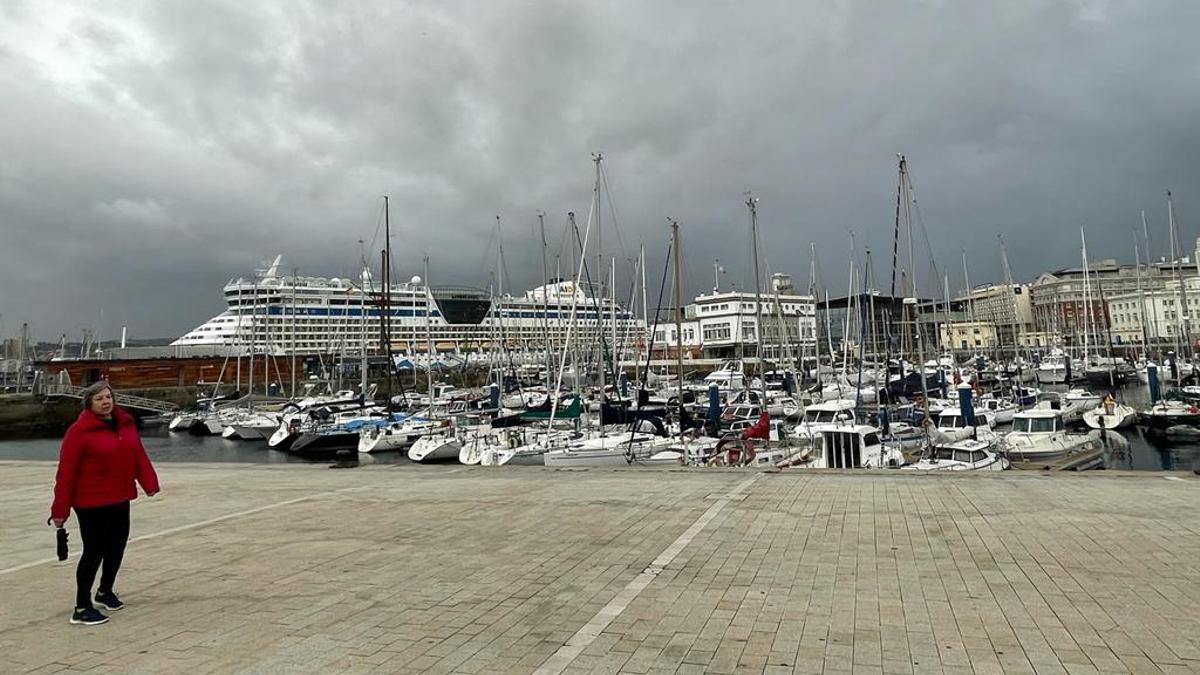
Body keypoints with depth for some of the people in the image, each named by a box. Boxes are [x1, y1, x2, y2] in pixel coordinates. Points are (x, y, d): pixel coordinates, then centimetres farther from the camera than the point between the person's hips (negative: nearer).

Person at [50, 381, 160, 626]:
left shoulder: (126, 423, 5)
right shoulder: (79, 431, -13)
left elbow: (139, 455, 5)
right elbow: (66, 472, -13)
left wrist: (149, 482, -7)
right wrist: (60, 509, -13)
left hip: (120, 499, 6)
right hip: (91, 503, -6)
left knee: (117, 547, 17)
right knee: (94, 551, -1)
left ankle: (105, 591, 39)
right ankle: (82, 608, 13)